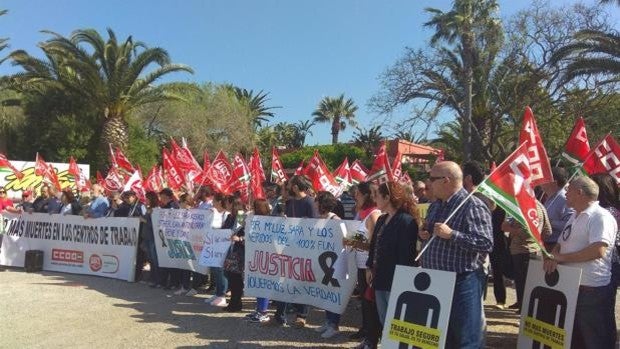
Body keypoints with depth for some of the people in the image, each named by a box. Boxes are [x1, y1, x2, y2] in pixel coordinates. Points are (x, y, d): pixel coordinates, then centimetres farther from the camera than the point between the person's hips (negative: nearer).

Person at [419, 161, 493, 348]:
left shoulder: (473, 206, -15)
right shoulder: (435, 206, 12)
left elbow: (486, 244, -22)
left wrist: (451, 234, -26)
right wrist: (424, 234, 2)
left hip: (462, 282, -8)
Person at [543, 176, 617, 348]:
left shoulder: (600, 217, -14)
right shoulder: (574, 216, 16)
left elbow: (598, 250, -26)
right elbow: (560, 244, 19)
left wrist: (562, 257, -18)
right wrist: (552, 257, -4)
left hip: (592, 290, -9)